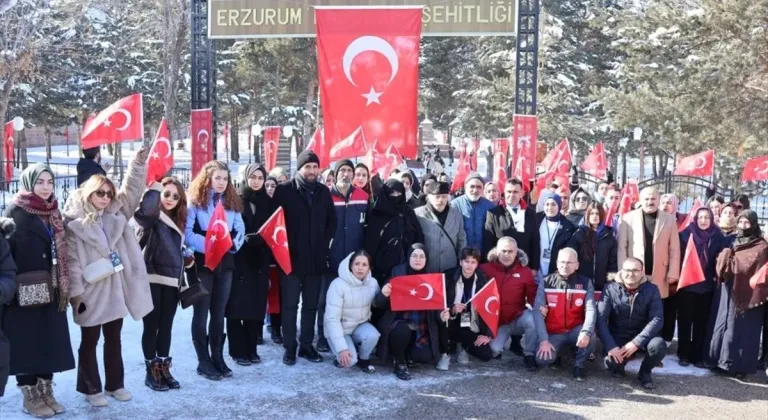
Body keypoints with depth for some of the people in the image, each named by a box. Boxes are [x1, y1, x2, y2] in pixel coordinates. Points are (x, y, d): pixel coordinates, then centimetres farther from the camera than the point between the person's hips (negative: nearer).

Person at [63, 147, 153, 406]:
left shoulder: (116, 214, 8)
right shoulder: (74, 223, -8)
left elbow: (131, 191, 2)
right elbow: (72, 261, -11)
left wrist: (139, 163, -10)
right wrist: (76, 293, -15)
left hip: (116, 288, 5)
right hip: (91, 291, -5)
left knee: (114, 339, 15)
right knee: (89, 341, 8)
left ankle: (115, 384, 26)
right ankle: (91, 389, 18)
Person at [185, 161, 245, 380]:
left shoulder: (231, 202, 10)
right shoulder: (194, 201, -6)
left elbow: (240, 230, 7)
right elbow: (187, 234, -14)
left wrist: (234, 243, -13)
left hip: (225, 263, 5)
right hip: (202, 263, -5)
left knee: (219, 313, 12)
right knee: (201, 313, 3)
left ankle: (218, 358, 21)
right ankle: (204, 361, 10)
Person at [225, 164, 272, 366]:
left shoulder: (268, 202, 10)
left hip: (260, 262, 3)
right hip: (237, 261, -3)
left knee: (256, 305, 6)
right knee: (237, 306, -2)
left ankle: (252, 349, 16)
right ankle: (238, 350, 8)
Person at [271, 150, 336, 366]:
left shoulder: (323, 191, 8)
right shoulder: (284, 190, -4)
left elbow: (332, 221, 15)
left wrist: (324, 244, 3)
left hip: (316, 259, 4)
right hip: (291, 258, -4)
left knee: (311, 305, 10)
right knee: (290, 305, 3)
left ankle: (307, 345, 20)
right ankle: (290, 347, 12)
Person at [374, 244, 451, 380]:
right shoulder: (398, 272, -5)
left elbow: (436, 304, 5)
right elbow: (380, 305, -5)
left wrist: (441, 315, -18)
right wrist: (383, 294, -28)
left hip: (422, 327, 2)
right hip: (399, 322, -2)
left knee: (426, 357, -19)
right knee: (402, 330, -36)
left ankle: (407, 354, 19)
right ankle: (400, 363, -6)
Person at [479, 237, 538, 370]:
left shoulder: (525, 271, -4)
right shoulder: (485, 269, -9)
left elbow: (532, 295, 0)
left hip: (518, 317, 0)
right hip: (496, 321, 0)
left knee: (533, 320, -33)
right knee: (494, 349, -23)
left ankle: (529, 355, -9)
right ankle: (509, 337, 16)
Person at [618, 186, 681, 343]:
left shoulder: (669, 219, 6)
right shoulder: (628, 218, 2)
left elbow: (674, 249, 4)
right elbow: (622, 247, 1)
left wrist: (673, 273, -2)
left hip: (660, 278, 1)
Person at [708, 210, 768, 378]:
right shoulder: (730, 242, 12)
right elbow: (720, 266, 10)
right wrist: (725, 255, -9)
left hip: (747, 294, -5)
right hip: (727, 292, 5)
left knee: (742, 330, -3)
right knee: (723, 325, 7)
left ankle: (740, 365, 4)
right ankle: (721, 360, 16)